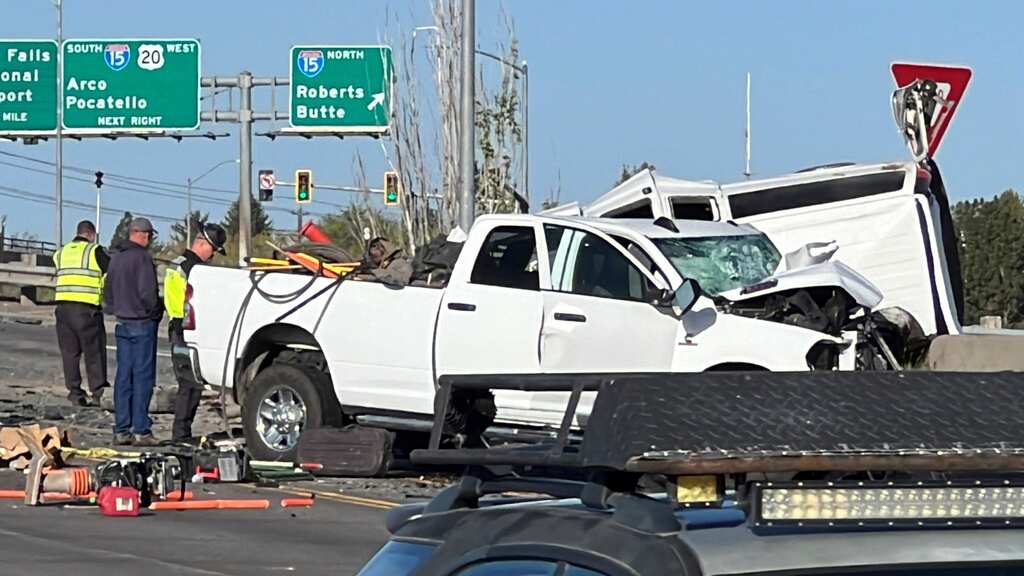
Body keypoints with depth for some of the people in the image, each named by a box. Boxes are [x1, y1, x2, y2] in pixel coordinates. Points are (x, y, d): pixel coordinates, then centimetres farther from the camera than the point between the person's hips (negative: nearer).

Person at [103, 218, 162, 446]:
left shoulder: (116, 258, 12)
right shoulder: (142, 257, -13)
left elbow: (108, 292, 18)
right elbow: (147, 292, -18)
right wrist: (157, 310, -2)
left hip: (123, 324, 8)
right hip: (142, 324, -8)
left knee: (123, 375, 8)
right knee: (142, 376, -5)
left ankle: (121, 430, 7)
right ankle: (140, 430, -7)